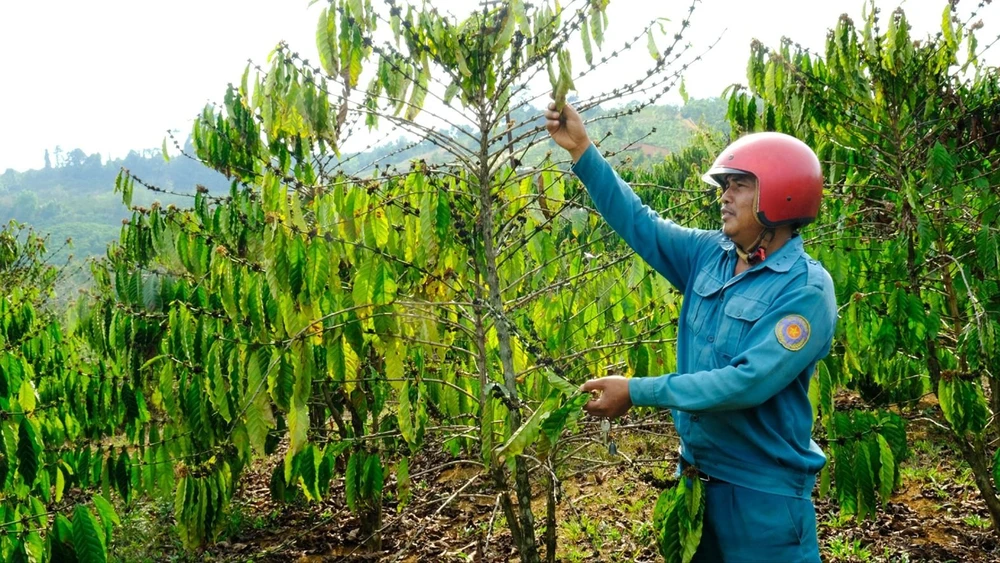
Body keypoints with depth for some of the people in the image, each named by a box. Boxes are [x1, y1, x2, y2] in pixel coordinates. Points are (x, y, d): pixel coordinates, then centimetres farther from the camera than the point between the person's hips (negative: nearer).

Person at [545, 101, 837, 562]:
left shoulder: (806, 290, -21)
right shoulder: (710, 255, 0)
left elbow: (747, 382, -28)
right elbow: (640, 224, 2)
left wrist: (636, 392, -26)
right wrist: (581, 149, -6)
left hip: (763, 491, -7)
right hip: (697, 475, 7)